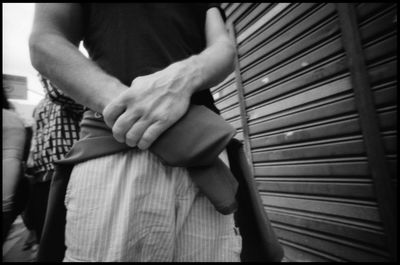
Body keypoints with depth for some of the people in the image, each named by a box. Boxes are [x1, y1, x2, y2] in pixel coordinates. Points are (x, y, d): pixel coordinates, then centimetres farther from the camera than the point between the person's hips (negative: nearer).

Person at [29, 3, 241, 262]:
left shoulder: (205, 8, 27)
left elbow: (225, 49, 11)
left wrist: (184, 76, -14)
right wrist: (123, 100, -13)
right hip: (116, 147, -1)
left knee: (212, 254, 3)